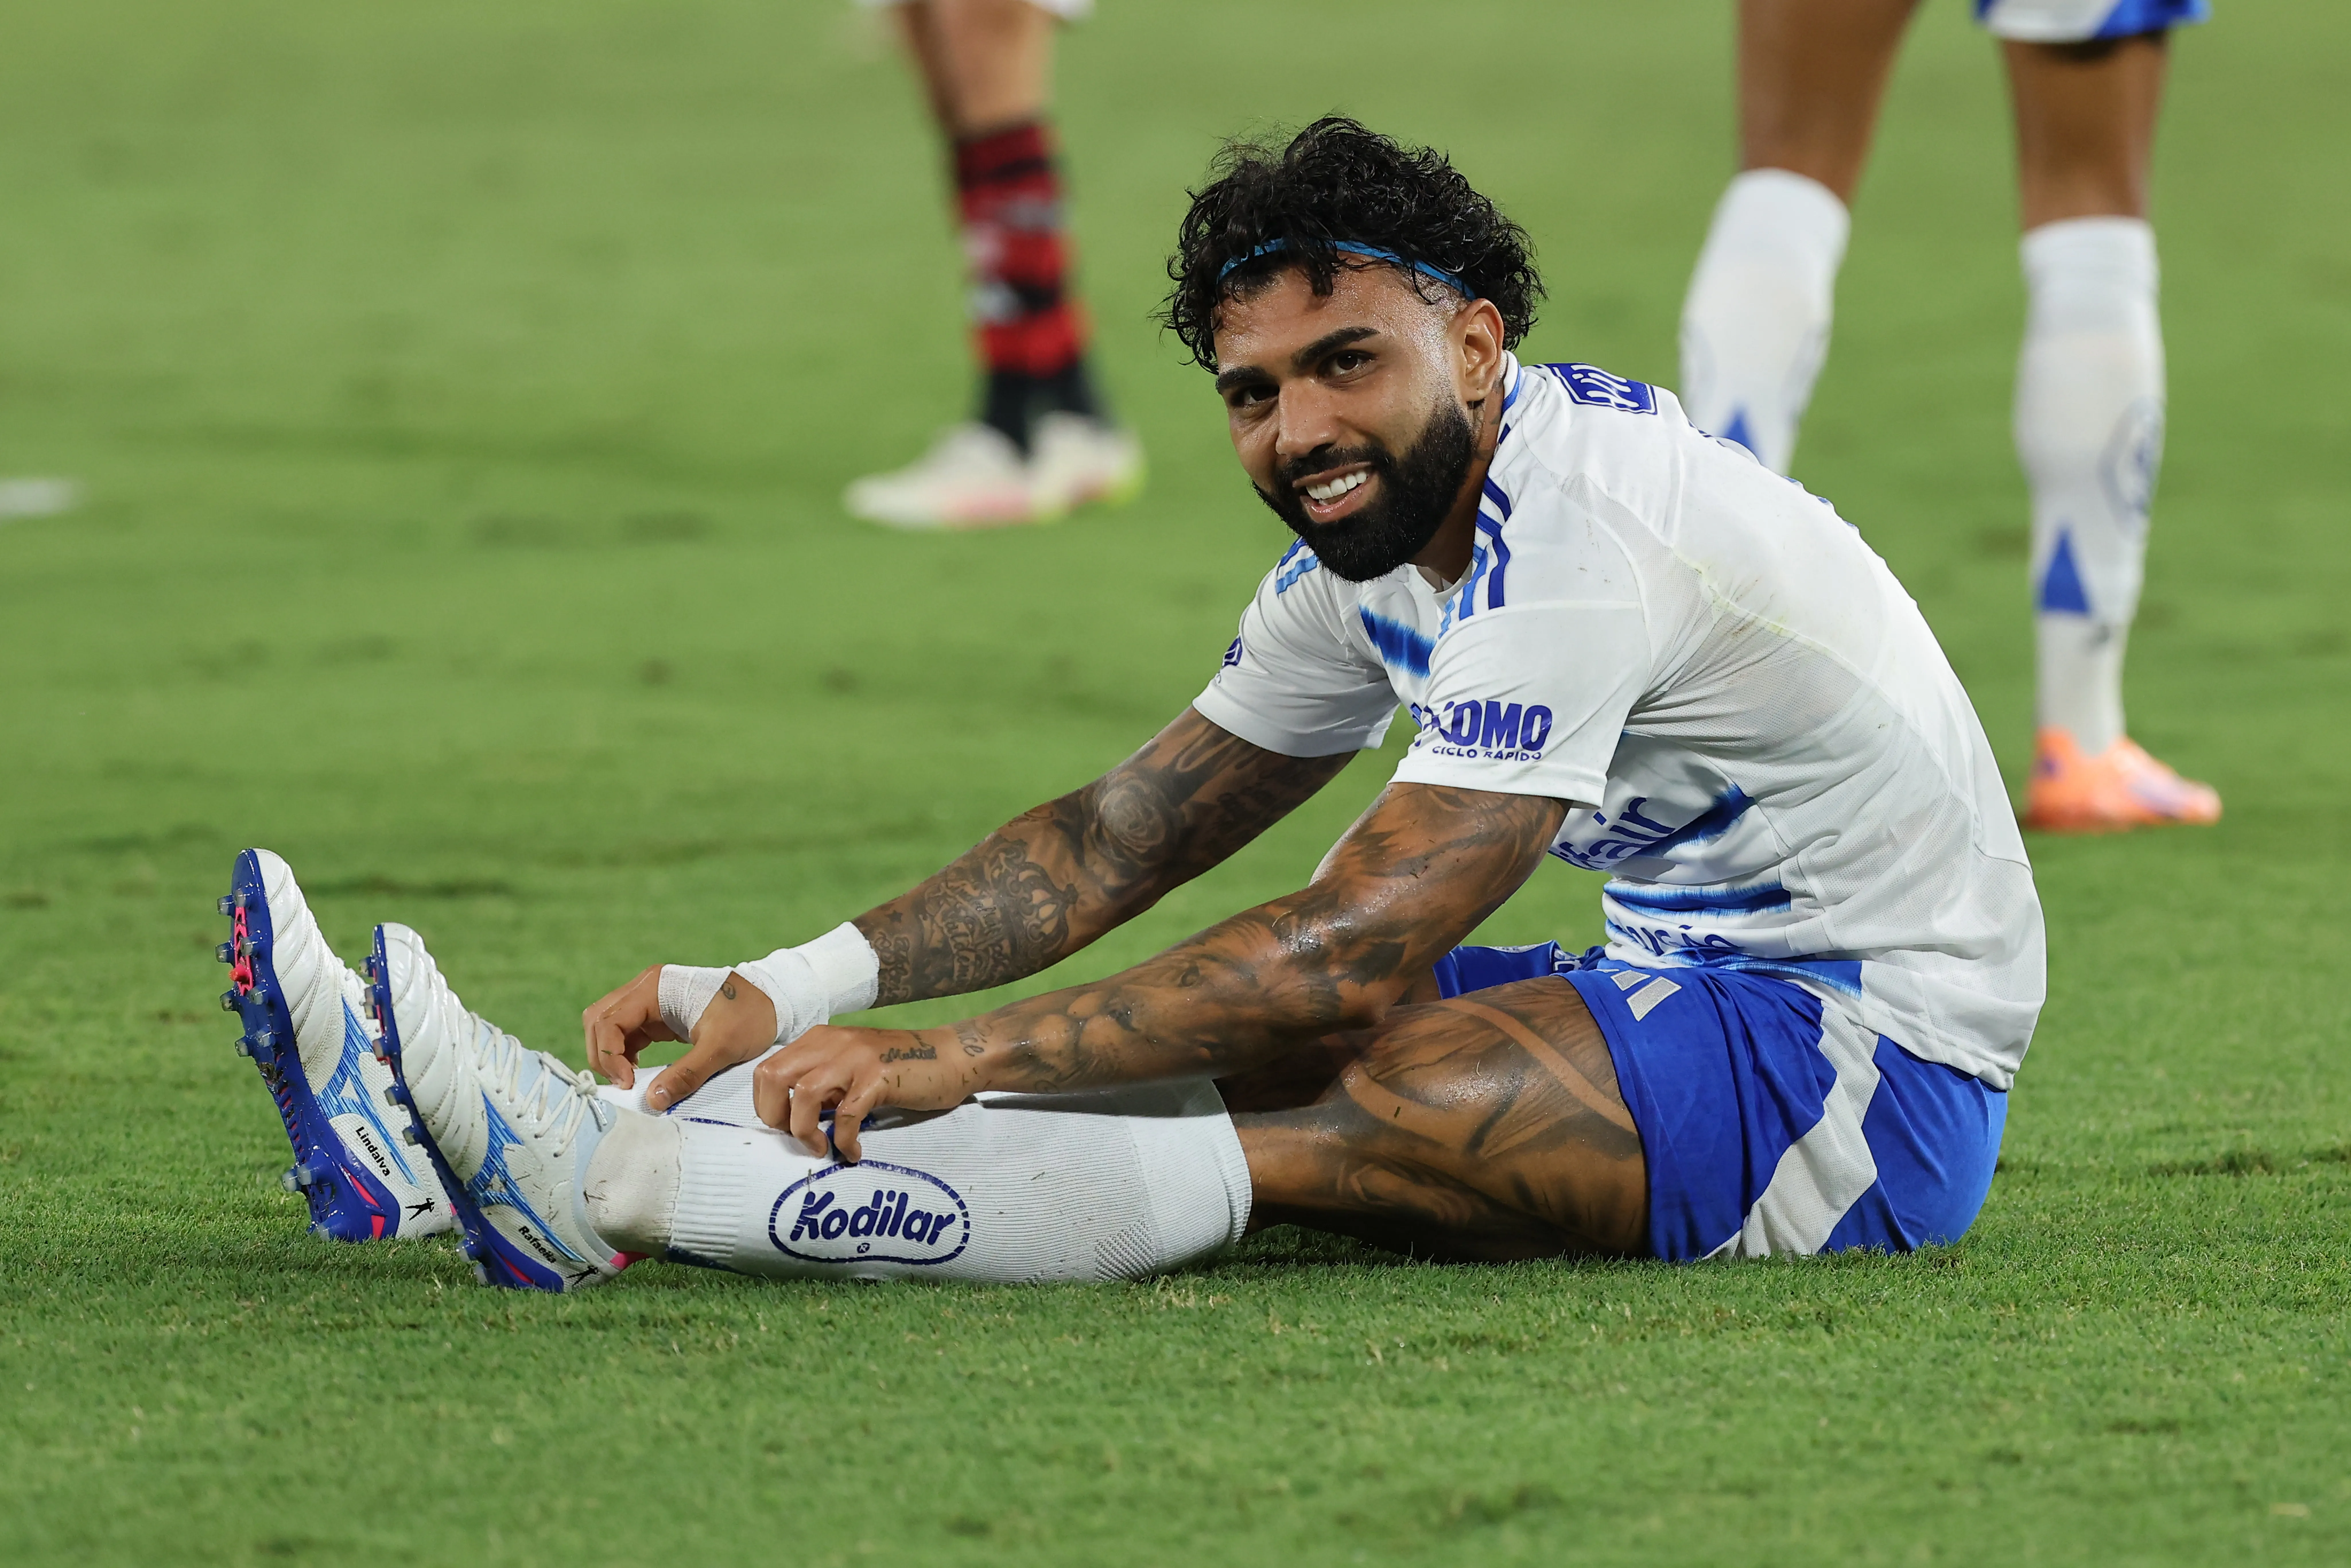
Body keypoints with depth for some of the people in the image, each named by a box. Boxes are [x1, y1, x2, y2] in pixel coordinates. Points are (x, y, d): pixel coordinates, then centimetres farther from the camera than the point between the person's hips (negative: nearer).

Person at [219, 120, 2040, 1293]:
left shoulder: (1578, 537, -23)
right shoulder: (1382, 519, 7)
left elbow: (1350, 949, -29)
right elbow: (1122, 835, 8)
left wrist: (954, 1061, -31)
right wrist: (795, 988, -6)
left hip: (1875, 1061, -10)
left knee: (1315, 1121, -28)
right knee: (1202, 1036, -7)